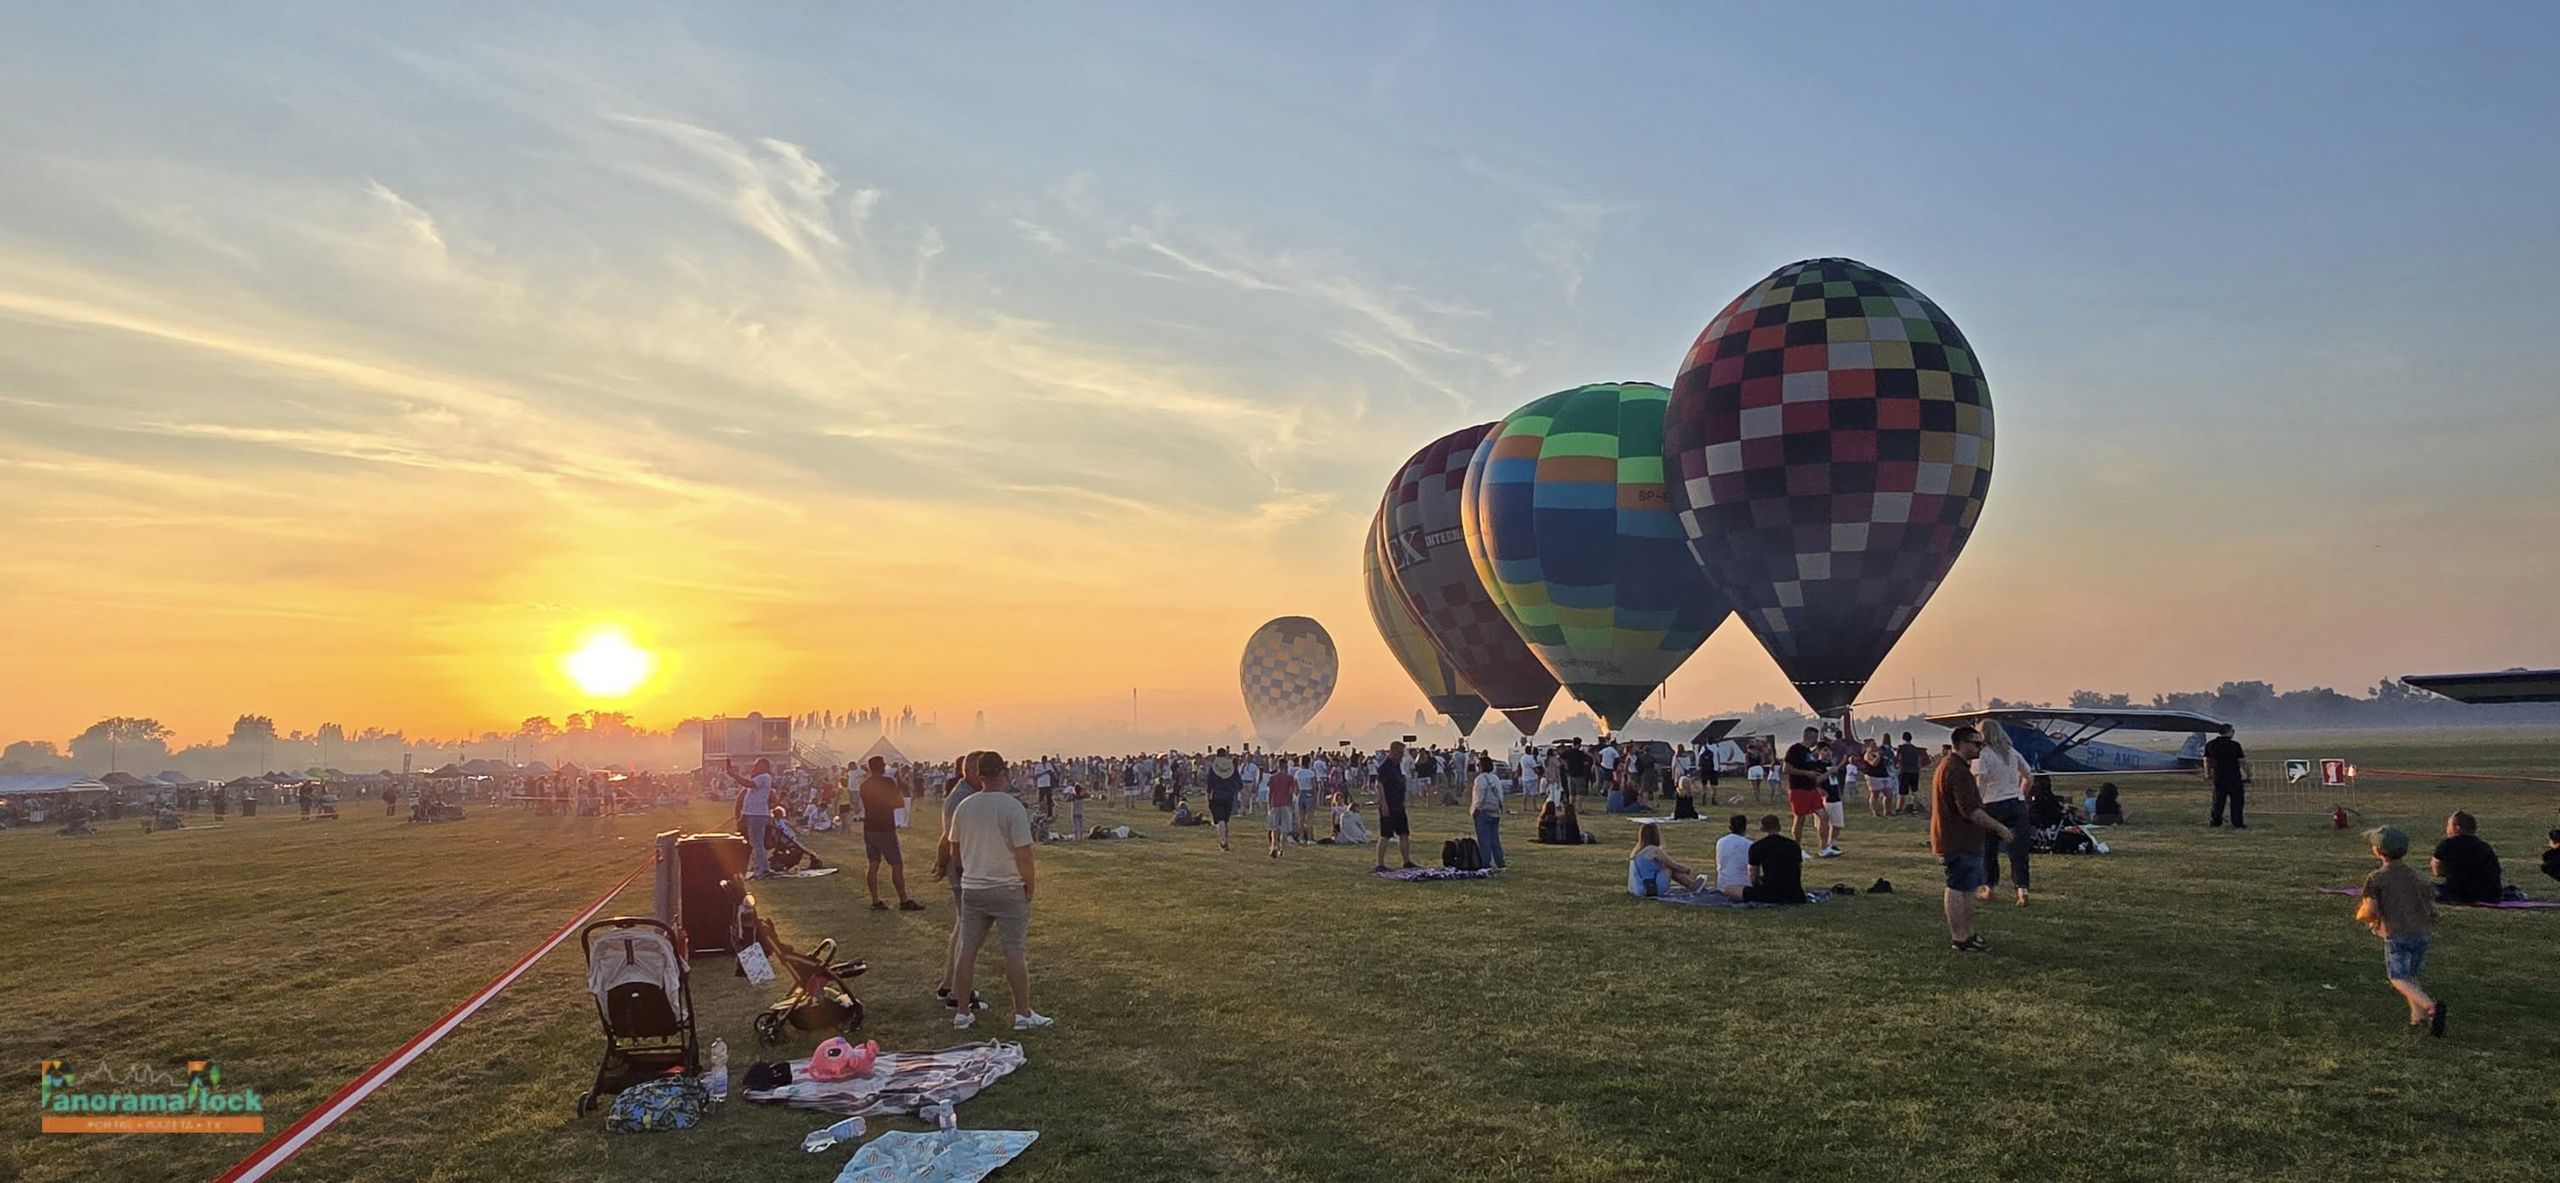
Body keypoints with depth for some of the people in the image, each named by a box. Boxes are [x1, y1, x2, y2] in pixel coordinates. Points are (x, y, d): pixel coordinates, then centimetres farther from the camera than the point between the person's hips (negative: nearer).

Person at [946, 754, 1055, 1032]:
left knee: (967, 949, 9)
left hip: (972, 889, 5)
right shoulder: (1013, 807, -15)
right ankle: (1023, 1014, 4)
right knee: (1015, 951, 0)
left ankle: (962, 1013, 15)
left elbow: (955, 847, 12)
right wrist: (1030, 884, -2)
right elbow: (1023, 853, -16)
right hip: (1008, 889, -5)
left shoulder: (964, 807, 2)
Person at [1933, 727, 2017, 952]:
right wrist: (2000, 828, -20)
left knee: (1967, 888, 15)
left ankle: (1967, 933, 22)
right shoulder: (1957, 770, -19)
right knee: (1958, 889, -5)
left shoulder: (1950, 764, 17)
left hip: (1961, 840, 11)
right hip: (1959, 841, -11)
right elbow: (1970, 810, -25)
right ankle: (1959, 938, 0)